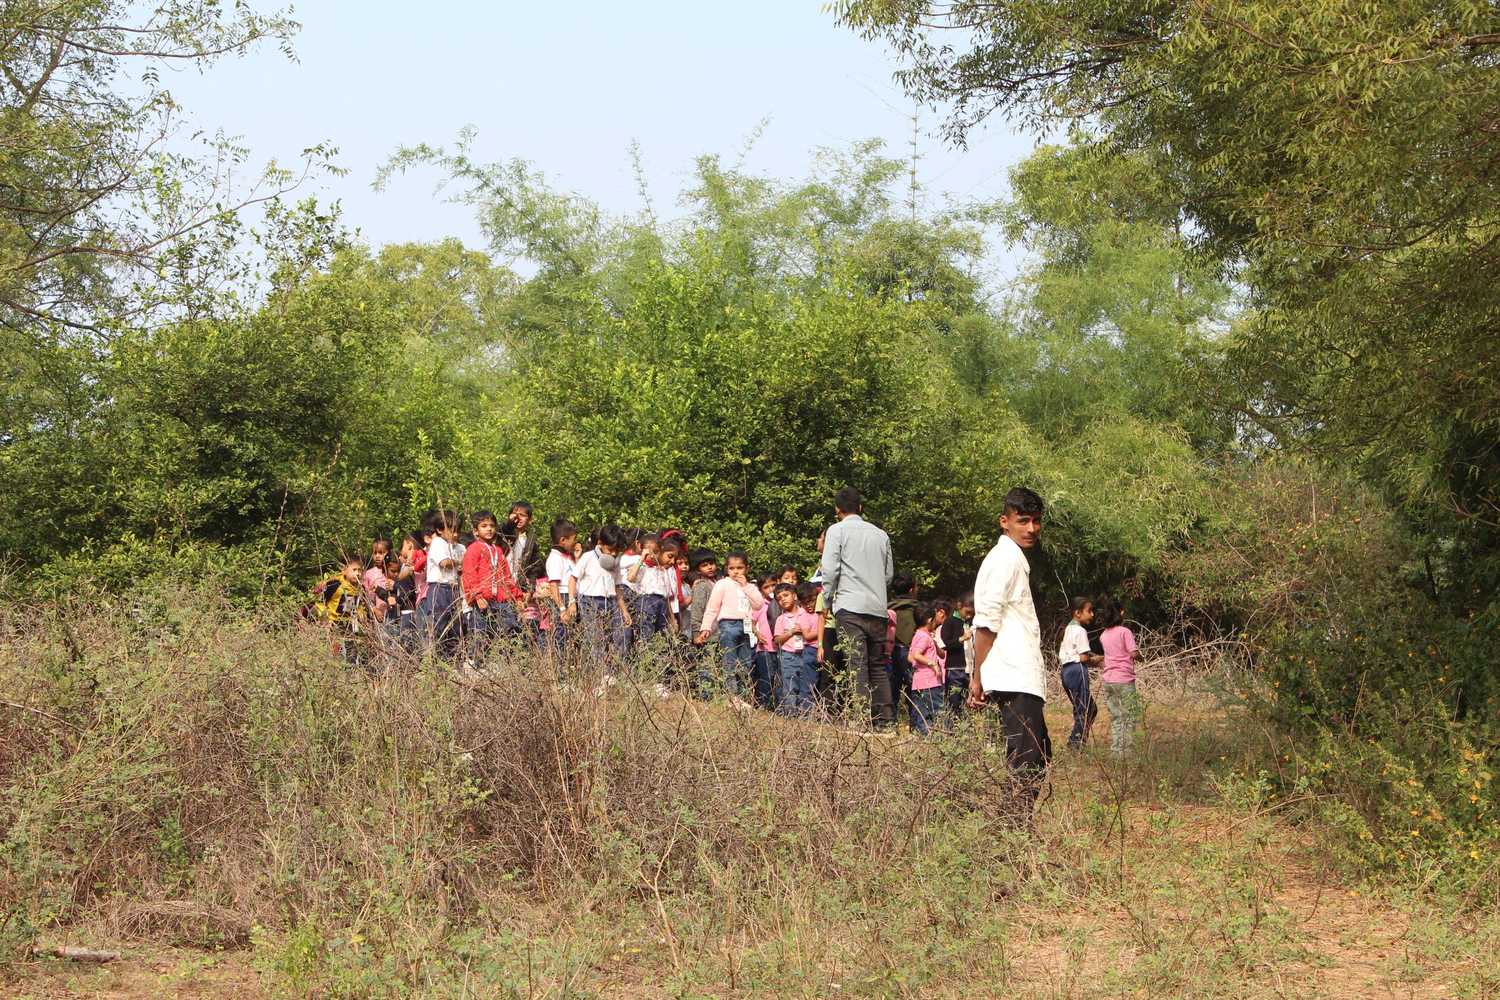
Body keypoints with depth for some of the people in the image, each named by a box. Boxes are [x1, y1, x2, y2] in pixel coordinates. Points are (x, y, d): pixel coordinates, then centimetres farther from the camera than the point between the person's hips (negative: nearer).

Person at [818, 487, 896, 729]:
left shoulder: (837, 530, 0)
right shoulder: (881, 535, 14)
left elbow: (829, 570, -7)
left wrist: (829, 599, 7)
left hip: (850, 607, -5)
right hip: (878, 608, 5)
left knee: (856, 666, -9)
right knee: (879, 666, 10)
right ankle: (886, 721, 7)